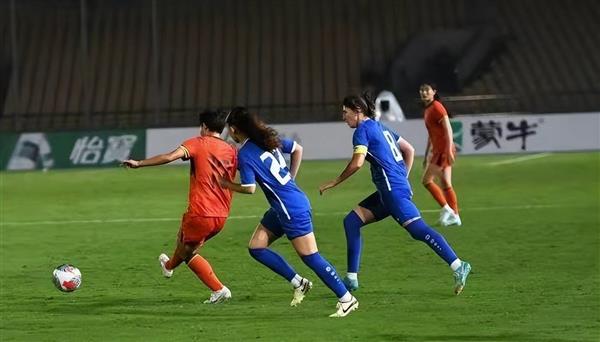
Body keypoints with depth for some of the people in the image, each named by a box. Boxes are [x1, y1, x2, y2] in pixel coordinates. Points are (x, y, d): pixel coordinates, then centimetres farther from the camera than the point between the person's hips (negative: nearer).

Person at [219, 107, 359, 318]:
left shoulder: (244, 154, -15)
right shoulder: (269, 140, 8)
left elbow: (250, 188, -17)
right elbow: (297, 149, 16)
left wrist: (226, 184, -1)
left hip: (293, 210, -9)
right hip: (281, 209, 9)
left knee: (310, 256, -5)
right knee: (256, 247, 9)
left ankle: (346, 299, 0)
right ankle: (298, 283, 12)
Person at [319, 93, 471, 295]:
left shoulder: (363, 130, -6)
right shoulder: (380, 127, 21)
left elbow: (357, 163, -18)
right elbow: (409, 149, 25)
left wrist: (334, 182, -7)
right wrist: (403, 178, 25)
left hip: (393, 190, -10)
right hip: (388, 191, 10)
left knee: (418, 229, -16)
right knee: (351, 221, 10)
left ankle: (458, 266, -20)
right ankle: (351, 279, 8)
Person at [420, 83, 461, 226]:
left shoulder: (437, 107, -10)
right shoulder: (427, 110, 17)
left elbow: (448, 129, -17)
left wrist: (449, 150, -24)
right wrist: (426, 156, 24)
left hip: (444, 150, -9)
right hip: (437, 150, 9)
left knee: (427, 180, -11)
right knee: (445, 184, 10)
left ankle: (446, 209, -8)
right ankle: (455, 216, 12)